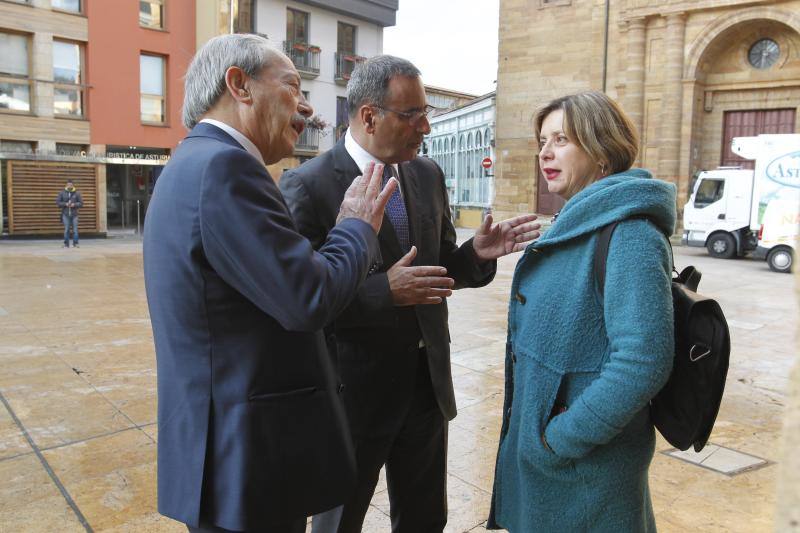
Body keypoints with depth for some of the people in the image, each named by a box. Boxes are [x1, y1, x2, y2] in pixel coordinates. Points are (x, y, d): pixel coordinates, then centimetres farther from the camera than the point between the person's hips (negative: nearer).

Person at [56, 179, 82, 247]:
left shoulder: (77, 193, 5)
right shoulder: (62, 193, 6)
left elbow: (81, 203, 4)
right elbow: (57, 202, 5)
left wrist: (74, 204, -13)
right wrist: (65, 204, -10)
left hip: (74, 214, 0)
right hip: (65, 214, 0)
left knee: (75, 229, -3)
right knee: (66, 229, 0)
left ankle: (75, 243, 2)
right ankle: (66, 244, 6)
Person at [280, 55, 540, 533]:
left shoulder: (429, 175, 4)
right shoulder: (308, 185, -15)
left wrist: (477, 255, -9)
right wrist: (383, 291, -30)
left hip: (427, 382, 6)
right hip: (355, 388, -5)